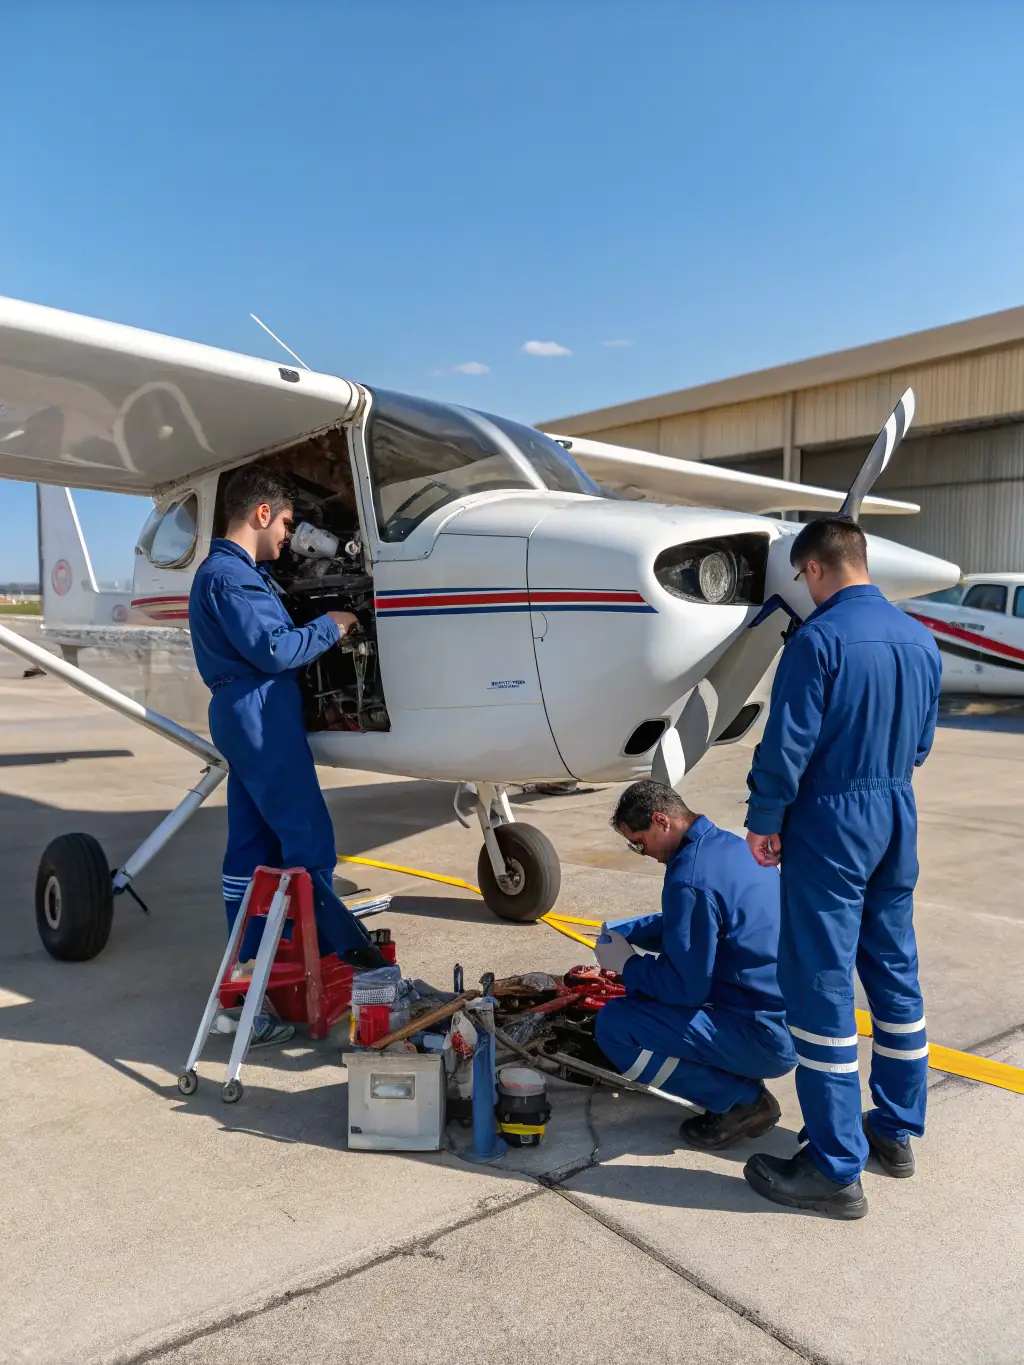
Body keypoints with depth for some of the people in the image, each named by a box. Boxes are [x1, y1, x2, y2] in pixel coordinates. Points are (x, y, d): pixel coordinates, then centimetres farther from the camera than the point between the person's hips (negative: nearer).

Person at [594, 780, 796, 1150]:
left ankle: (743, 1100, -2)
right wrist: (623, 930, 14)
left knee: (613, 1026, -11)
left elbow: (685, 987, -20)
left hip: (766, 1037, -10)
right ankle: (738, 1078, 13)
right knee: (643, 982, 20)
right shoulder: (729, 844, 6)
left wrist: (626, 963, -3)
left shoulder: (690, 878, -24)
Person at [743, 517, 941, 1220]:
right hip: (898, 820, 8)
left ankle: (837, 1170, 7)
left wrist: (764, 820, -5)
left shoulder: (819, 639, -17)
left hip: (831, 824, -8)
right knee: (895, 972, 17)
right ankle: (897, 1130, 32)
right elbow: (922, 741, 15)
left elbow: (787, 745, -17)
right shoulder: (920, 638, 7)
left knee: (822, 987, -1)